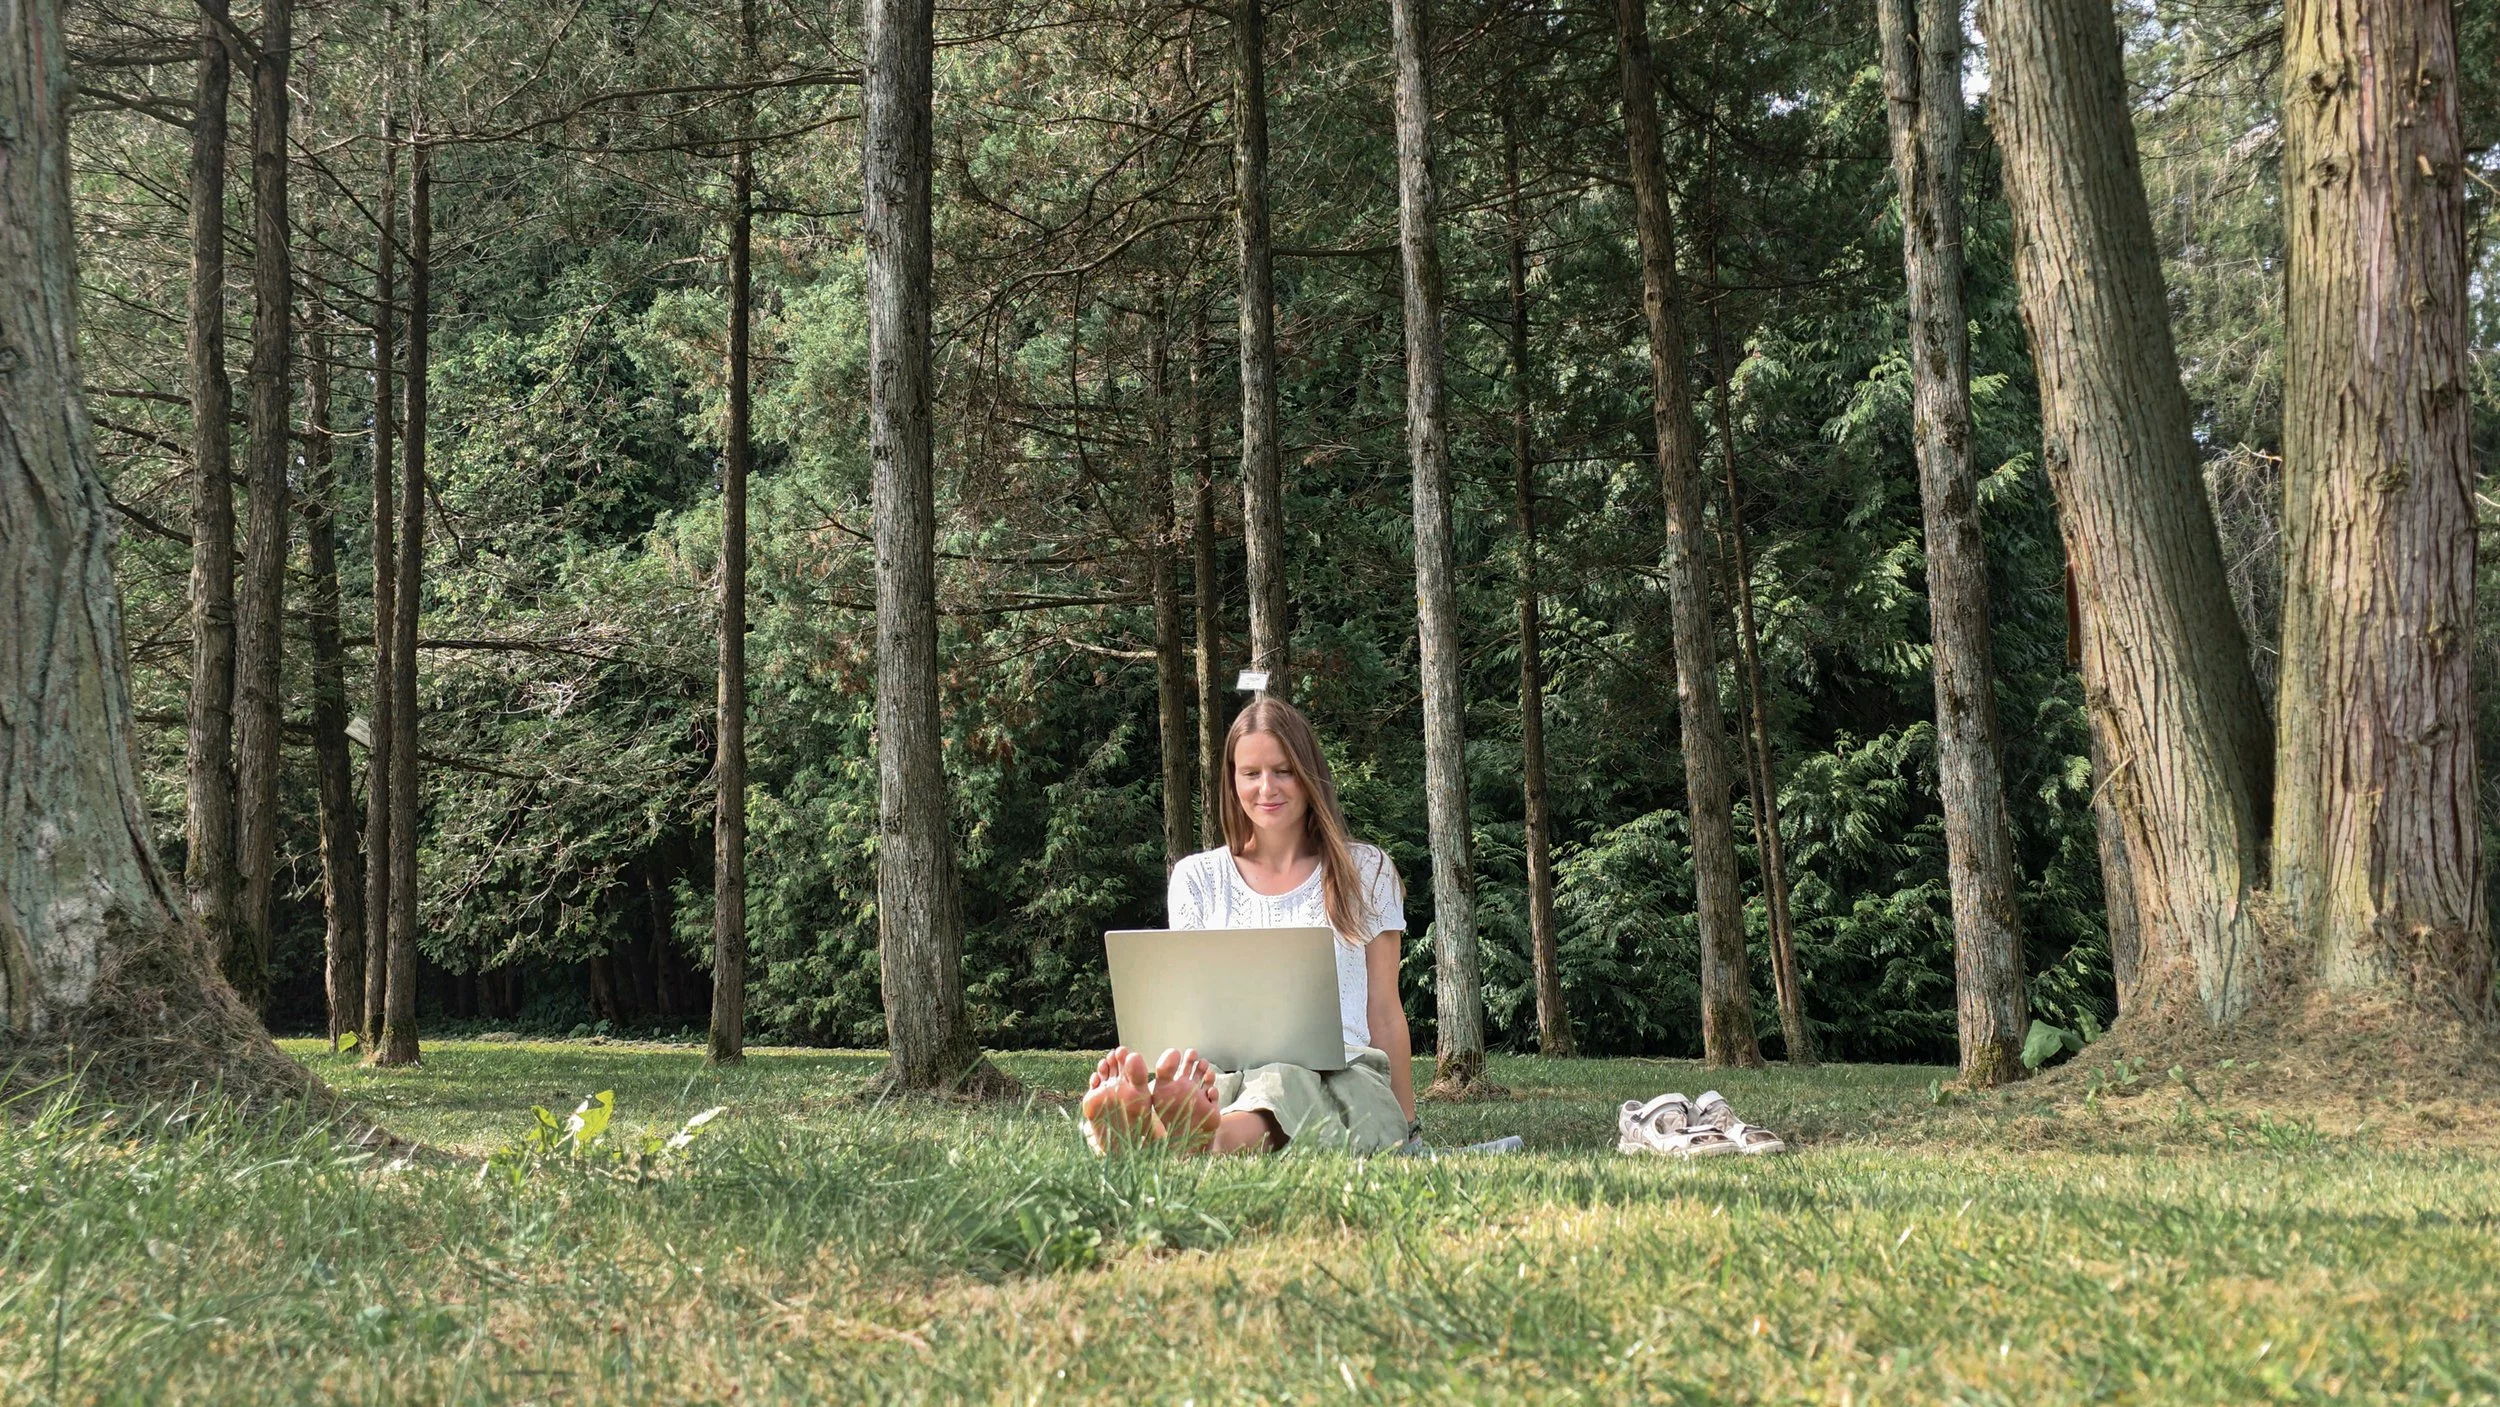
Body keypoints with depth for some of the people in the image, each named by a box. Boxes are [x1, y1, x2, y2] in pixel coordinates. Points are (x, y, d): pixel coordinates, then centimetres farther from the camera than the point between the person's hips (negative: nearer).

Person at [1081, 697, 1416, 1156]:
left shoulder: (1365, 872, 16)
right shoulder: (1198, 877, 19)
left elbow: (1385, 1014, 16)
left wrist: (1404, 1125, 12)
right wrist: (1183, 1066, -8)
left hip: (1340, 1075, -1)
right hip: (1230, 1071, 2)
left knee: (1284, 1083, -41)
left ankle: (1202, 1141, -74)